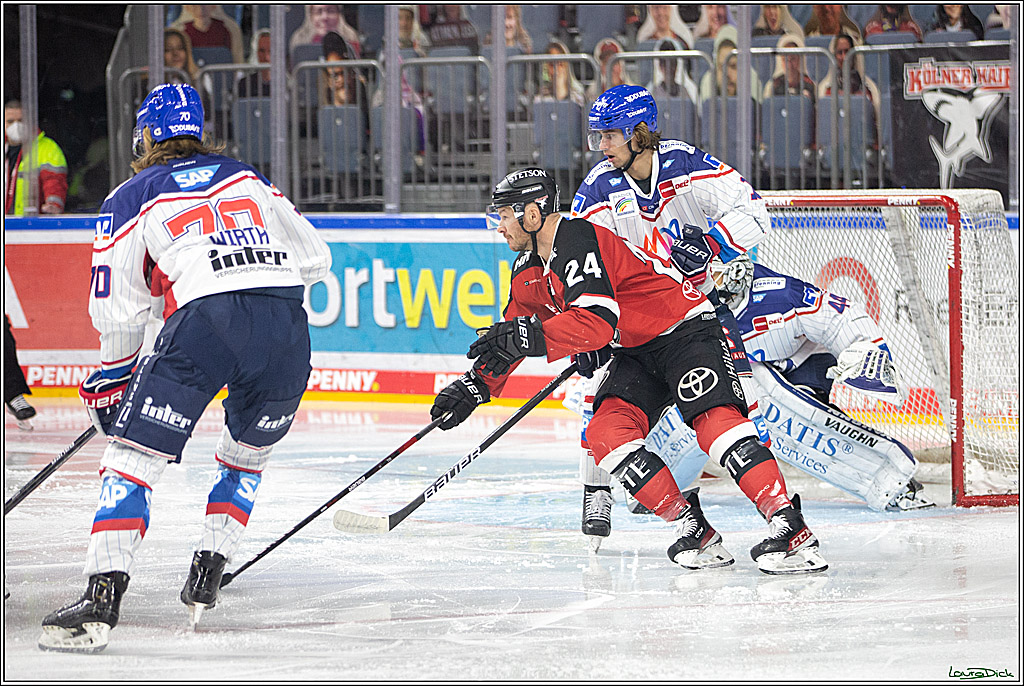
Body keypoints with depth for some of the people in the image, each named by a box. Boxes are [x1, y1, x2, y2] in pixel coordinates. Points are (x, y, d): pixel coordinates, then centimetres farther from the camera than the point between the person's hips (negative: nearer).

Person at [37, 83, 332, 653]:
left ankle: (103, 599, -15)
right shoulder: (247, 176, 28)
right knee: (248, 452, 28)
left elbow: (118, 308, 15)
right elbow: (315, 258, 26)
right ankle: (205, 582, 21)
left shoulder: (131, 198, 17)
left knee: (133, 456, -1)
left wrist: (115, 375, 32)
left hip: (204, 322, -4)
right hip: (287, 328, 4)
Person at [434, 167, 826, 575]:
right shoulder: (529, 272, 9)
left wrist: (530, 337, -37)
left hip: (686, 331, -9)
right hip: (635, 354, 9)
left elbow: (597, 323, -34)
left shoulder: (579, 241, -23)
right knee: (606, 434, -14)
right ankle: (695, 532, -14)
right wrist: (476, 385, 16)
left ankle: (790, 530, -37)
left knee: (715, 419, -29)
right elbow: (512, 333, 24)